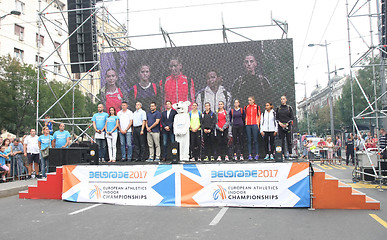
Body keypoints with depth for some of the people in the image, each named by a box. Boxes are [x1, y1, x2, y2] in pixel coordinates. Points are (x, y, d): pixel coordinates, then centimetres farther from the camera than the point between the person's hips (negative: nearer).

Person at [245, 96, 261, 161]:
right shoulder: (246, 107, 12)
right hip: (248, 125, 2)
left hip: (255, 125, -2)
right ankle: (250, 155, 2)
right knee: (249, 140, 0)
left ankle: (257, 155, 2)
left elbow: (259, 116, 8)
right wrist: (245, 123, 7)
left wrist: (258, 124, 0)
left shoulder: (257, 107, 6)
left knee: (255, 140, -4)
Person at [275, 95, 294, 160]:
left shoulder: (289, 108, 7)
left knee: (289, 140, -3)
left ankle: (289, 153, 2)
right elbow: (276, 117, 9)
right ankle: (283, 153, 2)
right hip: (280, 126, 1)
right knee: (282, 140, -1)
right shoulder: (278, 108, 11)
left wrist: (287, 123, -9)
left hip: (288, 125, -1)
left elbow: (292, 117, 3)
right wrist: (279, 122, -8)